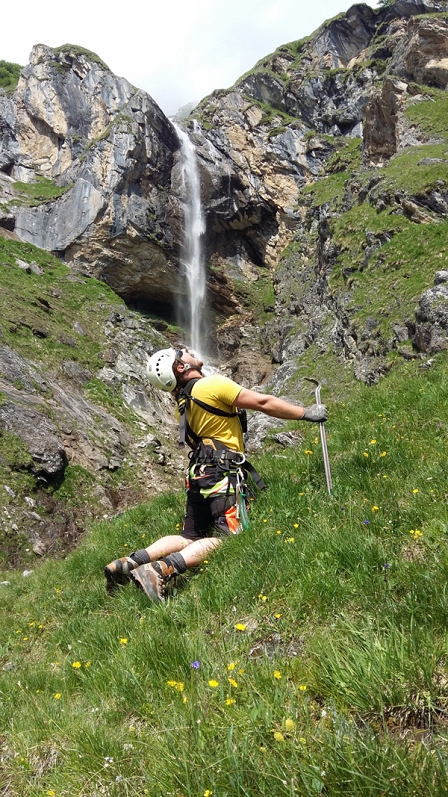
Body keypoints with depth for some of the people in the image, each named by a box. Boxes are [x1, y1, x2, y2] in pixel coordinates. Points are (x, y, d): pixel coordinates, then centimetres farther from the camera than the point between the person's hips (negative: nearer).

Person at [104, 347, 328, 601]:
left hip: (199, 473, 9)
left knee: (190, 538, 13)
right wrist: (305, 413, -3)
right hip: (223, 473, -8)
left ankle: (129, 563, 3)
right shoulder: (214, 384, -8)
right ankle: (162, 570, -26)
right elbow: (262, 402, -11)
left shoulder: (183, 404, 18)